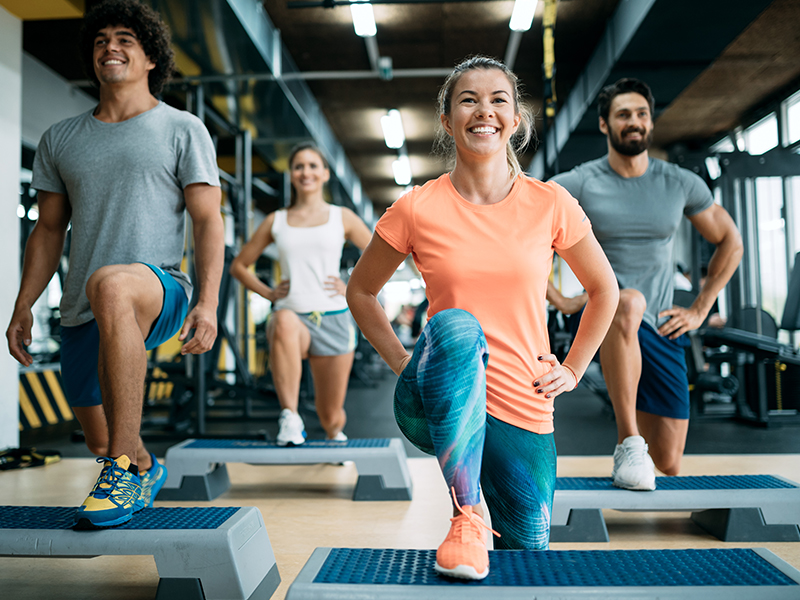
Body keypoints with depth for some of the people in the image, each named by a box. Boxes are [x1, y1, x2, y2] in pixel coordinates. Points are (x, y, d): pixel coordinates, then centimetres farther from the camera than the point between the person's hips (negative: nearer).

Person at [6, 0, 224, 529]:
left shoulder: (183, 130, 5)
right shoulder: (60, 140, 18)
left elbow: (208, 222, -2)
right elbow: (49, 231, 20)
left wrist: (207, 302, -14)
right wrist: (23, 305, 11)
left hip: (161, 291, -5)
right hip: (82, 313, 6)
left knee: (110, 285, -41)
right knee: (101, 445, 11)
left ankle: (127, 466, -34)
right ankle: (144, 471, 47)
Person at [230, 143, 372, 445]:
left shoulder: (342, 217, 10)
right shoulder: (275, 221, 13)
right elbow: (238, 265, 20)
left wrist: (353, 288, 1)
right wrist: (268, 292, 6)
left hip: (333, 318, 1)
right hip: (291, 316, 0)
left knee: (331, 416, 6)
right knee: (285, 322, -41)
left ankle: (336, 437, 44)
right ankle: (290, 419, -36)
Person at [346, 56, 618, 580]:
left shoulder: (550, 205, -4)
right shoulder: (417, 211, -7)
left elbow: (604, 289, 12)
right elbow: (361, 291, 8)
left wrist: (572, 370, 6)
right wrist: (403, 362, 0)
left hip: (524, 409, 2)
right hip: (437, 405, -2)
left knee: (527, 548, 9)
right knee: (456, 325, -35)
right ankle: (466, 516, -23)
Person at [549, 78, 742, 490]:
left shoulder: (682, 184, 4)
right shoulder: (578, 184, -4)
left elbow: (730, 243, 16)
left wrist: (699, 310, 7)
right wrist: (555, 298, -5)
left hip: (661, 332, 3)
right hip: (606, 324, -3)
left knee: (668, 464, 2)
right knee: (628, 303, -42)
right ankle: (629, 445, -33)